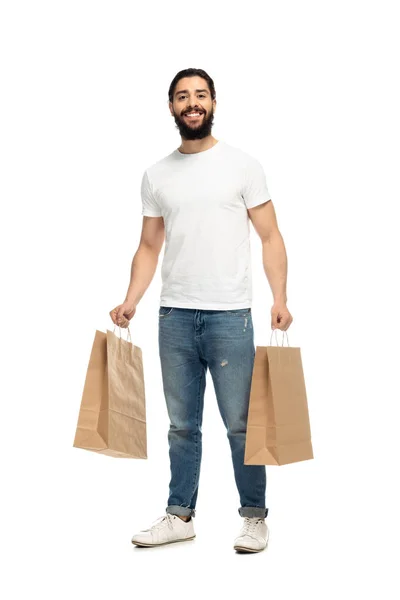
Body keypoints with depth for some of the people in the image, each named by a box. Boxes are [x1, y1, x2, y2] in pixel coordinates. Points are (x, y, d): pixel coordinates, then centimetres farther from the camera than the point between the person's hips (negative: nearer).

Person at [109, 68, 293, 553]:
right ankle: (180, 516, 22)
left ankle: (254, 517, 17)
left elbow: (270, 237, -1)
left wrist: (280, 298, -13)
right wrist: (129, 302, -1)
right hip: (174, 316, 4)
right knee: (182, 425, 12)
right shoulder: (156, 175, 10)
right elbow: (149, 246, 12)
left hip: (230, 316, -3)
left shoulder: (242, 165, 1)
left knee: (240, 424, 2)